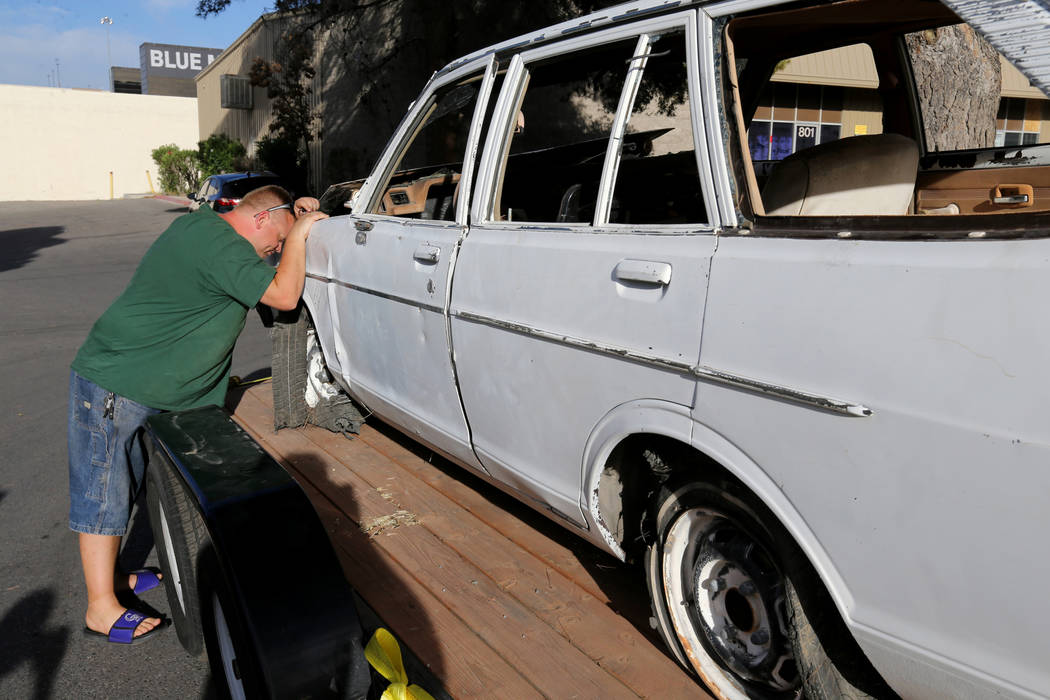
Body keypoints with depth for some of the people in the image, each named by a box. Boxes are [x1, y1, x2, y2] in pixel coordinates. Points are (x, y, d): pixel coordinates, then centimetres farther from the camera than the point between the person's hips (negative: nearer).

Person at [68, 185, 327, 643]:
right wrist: (297, 234, -12)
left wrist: (294, 214, 10)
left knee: (122, 487, 20)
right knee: (103, 494, 0)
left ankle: (110, 575, 35)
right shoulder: (222, 246, -23)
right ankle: (101, 610, 11)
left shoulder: (202, 222, 9)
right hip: (113, 387, -10)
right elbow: (285, 296, -23)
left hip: (138, 388, 10)